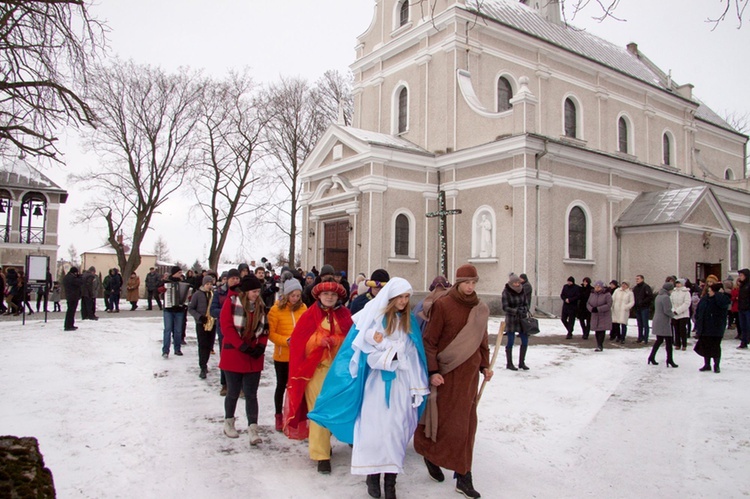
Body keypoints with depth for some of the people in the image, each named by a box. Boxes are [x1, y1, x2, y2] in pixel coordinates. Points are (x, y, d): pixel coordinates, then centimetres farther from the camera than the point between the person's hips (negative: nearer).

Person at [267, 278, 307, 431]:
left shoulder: (303, 308, -1)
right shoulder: (276, 309, -9)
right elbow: (270, 333, -10)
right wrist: (286, 340, -22)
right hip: (282, 356, -2)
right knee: (281, 385, 12)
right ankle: (279, 416, 28)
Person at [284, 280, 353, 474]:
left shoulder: (344, 315, 5)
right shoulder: (310, 315, 2)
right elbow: (298, 341, -1)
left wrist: (334, 340, -13)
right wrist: (318, 340, -15)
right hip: (316, 368, -2)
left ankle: (323, 442, 31)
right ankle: (321, 455, 1)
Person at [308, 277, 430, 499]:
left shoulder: (410, 321, 8)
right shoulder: (373, 318, -4)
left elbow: (413, 356, 7)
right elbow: (366, 352, -7)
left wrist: (418, 387, 4)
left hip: (401, 383, 3)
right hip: (376, 382, -3)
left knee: (396, 430, 3)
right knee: (374, 428, 0)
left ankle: (390, 479, 11)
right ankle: (373, 474, 15)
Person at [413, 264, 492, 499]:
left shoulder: (480, 308, 5)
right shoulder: (443, 305, -11)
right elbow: (429, 340, -10)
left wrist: (485, 365, 11)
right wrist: (432, 371, -14)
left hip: (470, 372, 5)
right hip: (447, 372, -5)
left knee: (466, 422, 9)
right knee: (446, 418, 1)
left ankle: (463, 475, 19)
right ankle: (431, 454, 29)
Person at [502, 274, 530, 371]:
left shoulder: (522, 290, 4)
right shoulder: (506, 292, -10)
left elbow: (526, 304, 9)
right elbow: (505, 307, -13)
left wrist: (525, 310, -13)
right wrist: (516, 311, -26)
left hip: (522, 319, 5)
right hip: (511, 319, -5)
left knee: (525, 340, 5)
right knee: (510, 341, 2)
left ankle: (522, 362, 20)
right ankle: (509, 363, 16)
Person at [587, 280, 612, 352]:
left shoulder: (607, 294, -10)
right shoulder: (592, 294, 6)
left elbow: (609, 305, -18)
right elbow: (588, 303, 7)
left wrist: (598, 309, -23)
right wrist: (591, 309, -15)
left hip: (604, 316, -5)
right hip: (595, 316, 5)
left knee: (602, 330, -9)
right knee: (597, 331, 5)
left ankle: (600, 346, -6)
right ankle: (599, 345, 15)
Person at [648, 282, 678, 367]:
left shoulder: (658, 296, 12)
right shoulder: (665, 297, -16)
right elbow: (667, 311, -21)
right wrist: (673, 314, -1)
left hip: (657, 321, 9)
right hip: (664, 323, -9)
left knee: (659, 340, 16)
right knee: (668, 341, 0)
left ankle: (651, 357, 17)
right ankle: (669, 360, 4)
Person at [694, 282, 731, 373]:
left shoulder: (722, 299, -12)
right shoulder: (705, 298, 5)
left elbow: (723, 302, -39)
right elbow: (698, 310, 14)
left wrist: (718, 294, -26)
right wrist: (698, 321, 8)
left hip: (716, 328, -6)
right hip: (704, 328, 6)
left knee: (715, 346, 1)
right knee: (705, 346, 11)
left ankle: (716, 365, 16)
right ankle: (707, 364, 23)